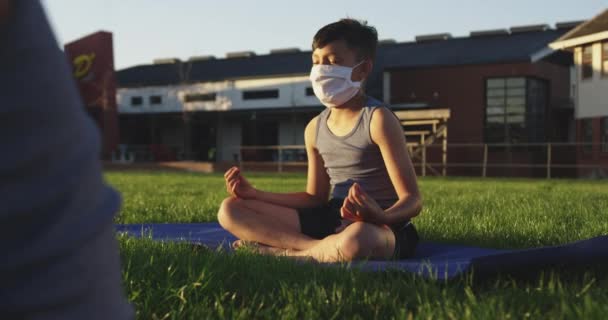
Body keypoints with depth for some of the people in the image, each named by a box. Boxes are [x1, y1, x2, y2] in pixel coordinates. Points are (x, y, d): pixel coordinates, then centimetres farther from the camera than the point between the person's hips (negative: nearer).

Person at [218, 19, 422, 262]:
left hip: (382, 229, -7)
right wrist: (253, 193, 10)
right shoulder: (315, 129, 9)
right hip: (333, 221, 7)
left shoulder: (378, 120, -11)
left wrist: (381, 217, -38)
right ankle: (323, 248, -17)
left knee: (356, 240, -46)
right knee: (231, 210, 0)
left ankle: (282, 251, -15)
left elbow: (412, 200, -15)